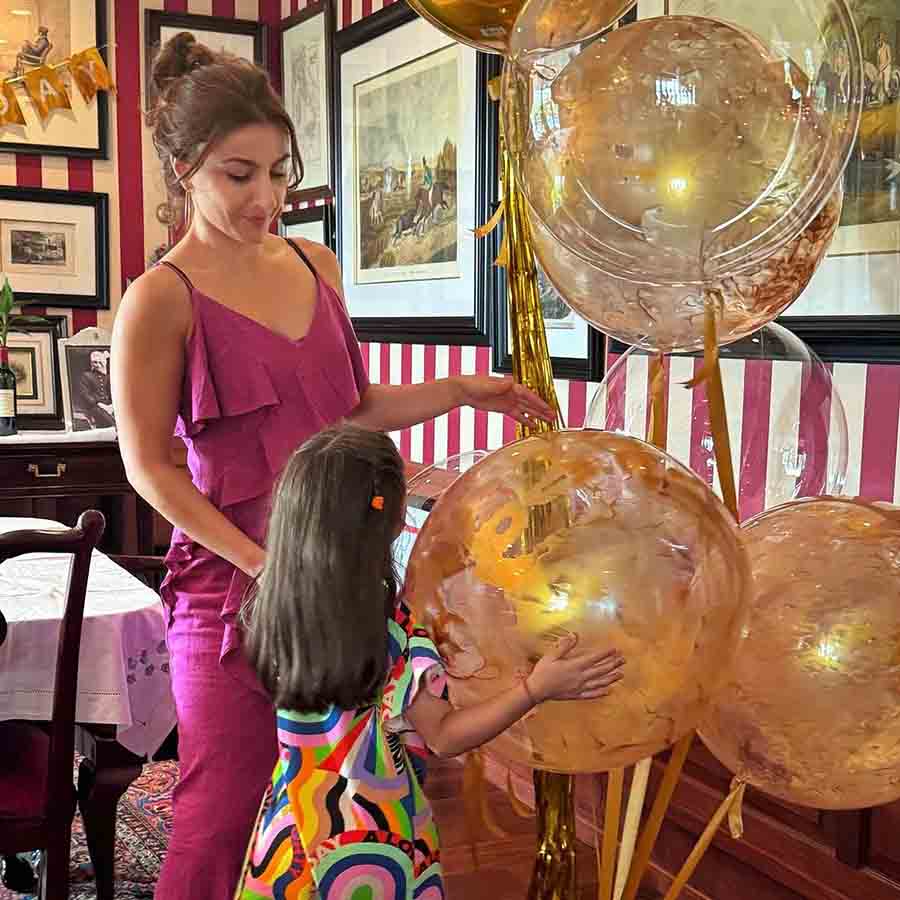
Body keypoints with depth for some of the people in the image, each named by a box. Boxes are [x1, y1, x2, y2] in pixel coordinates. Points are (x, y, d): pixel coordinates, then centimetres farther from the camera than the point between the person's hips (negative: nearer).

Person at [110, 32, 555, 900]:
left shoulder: (314, 265, 9)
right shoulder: (163, 299, -10)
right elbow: (150, 467, -9)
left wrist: (462, 391, 4)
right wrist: (262, 563, -14)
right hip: (233, 581, -5)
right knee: (224, 814, 4)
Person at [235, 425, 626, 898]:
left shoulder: (272, 604, -10)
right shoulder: (392, 627, -25)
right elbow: (444, 736, -21)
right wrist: (536, 687, -25)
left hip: (297, 821, 5)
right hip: (374, 840, -4)